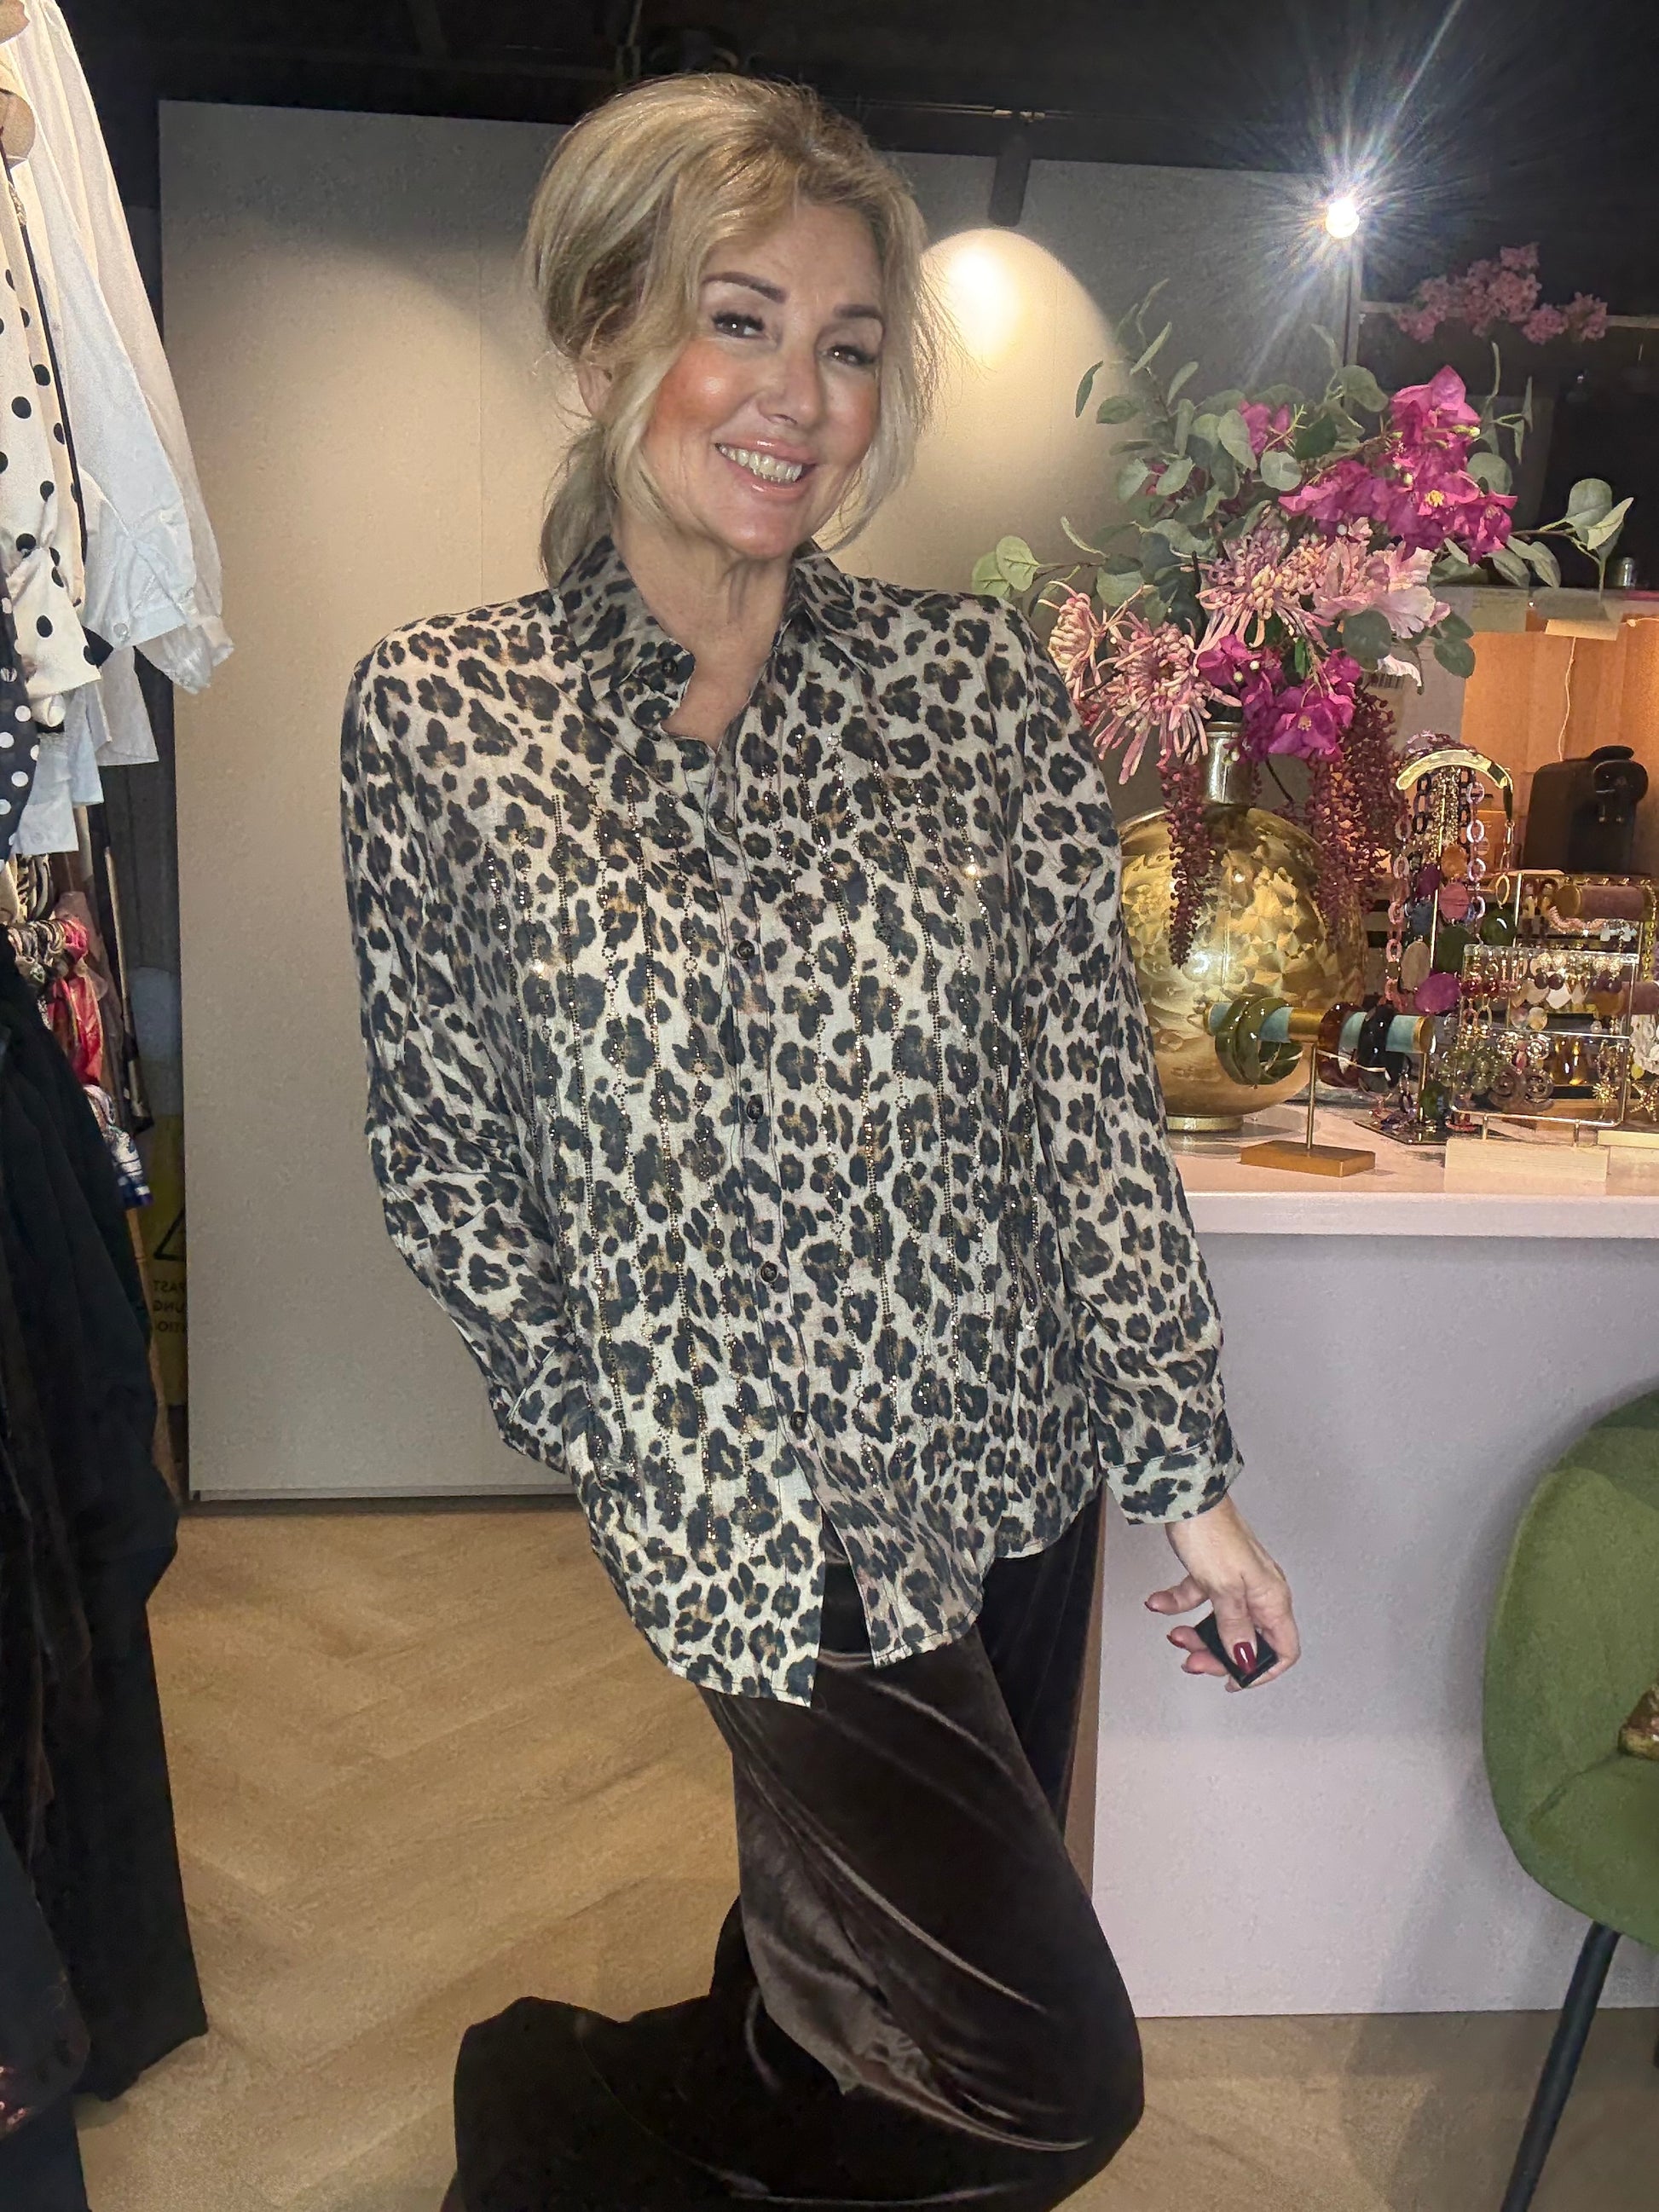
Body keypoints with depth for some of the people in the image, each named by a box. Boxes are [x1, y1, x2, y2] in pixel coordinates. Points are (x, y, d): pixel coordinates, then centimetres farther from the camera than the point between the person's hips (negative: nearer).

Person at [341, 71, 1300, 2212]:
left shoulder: (977, 680, -4)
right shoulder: (439, 712, -9)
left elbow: (1092, 1091, -3)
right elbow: (446, 1152, -3)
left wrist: (1190, 1471, 0)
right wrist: (615, 1446, -3)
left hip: (1013, 1452, 4)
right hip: (748, 1501, -3)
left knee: (869, 1918, 24)